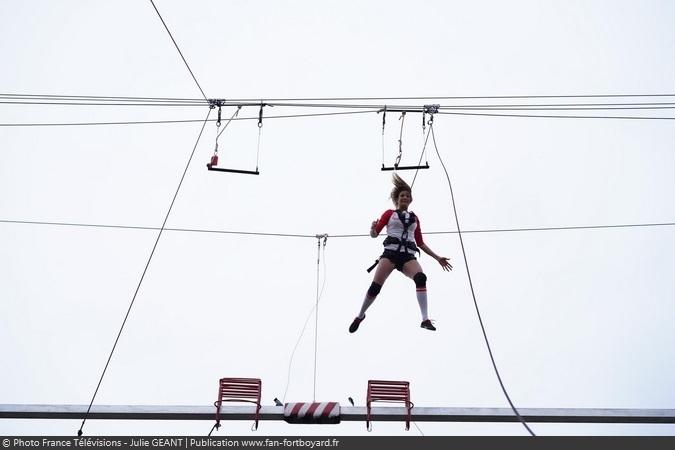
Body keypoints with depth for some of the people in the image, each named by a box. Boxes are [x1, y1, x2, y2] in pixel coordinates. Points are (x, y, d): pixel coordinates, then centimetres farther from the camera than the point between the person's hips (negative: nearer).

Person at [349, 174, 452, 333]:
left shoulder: (414, 218, 23)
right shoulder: (389, 213, 15)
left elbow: (420, 243, 26)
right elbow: (374, 234, 8)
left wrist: (437, 257, 21)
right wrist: (373, 228, -16)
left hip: (408, 255, 2)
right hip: (391, 252, -2)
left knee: (421, 278, -29)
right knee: (375, 286, -18)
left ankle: (425, 319, -34)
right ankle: (360, 315, 7)